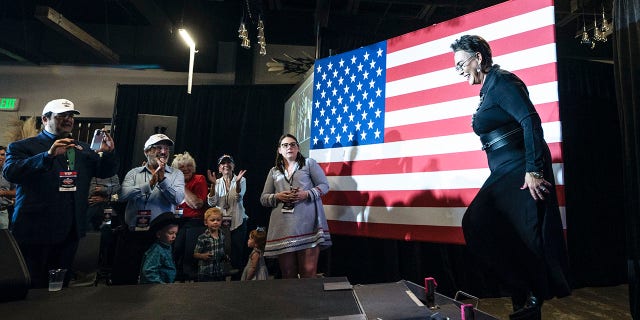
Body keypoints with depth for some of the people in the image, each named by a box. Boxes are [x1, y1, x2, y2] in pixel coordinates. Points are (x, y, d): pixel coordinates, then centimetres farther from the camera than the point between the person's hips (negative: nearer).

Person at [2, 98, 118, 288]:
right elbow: (10, 172, -17)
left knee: (61, 286, 13)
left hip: (70, 231, 4)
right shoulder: (22, 146, 0)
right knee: (33, 289, 5)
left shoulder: (82, 149, 14)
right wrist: (49, 155, -32)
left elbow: (106, 171, 10)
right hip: (35, 230, -4)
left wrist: (108, 153, -11)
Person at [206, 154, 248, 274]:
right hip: (221, 221, 1)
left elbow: (239, 197, -16)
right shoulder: (217, 182, 7)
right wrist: (213, 184, -19)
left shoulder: (242, 180, 2)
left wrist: (237, 182, -32)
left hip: (238, 221, -1)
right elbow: (212, 202, -6)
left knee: (238, 252, 2)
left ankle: (237, 276, 15)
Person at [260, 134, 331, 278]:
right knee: (288, 273, 6)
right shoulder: (274, 171, 20)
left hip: (308, 224, -3)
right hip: (283, 227, 3)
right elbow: (263, 198, 18)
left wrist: (307, 194, -10)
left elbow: (324, 185, 7)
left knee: (309, 271, -5)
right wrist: (277, 197, -4)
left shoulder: (309, 163, 12)